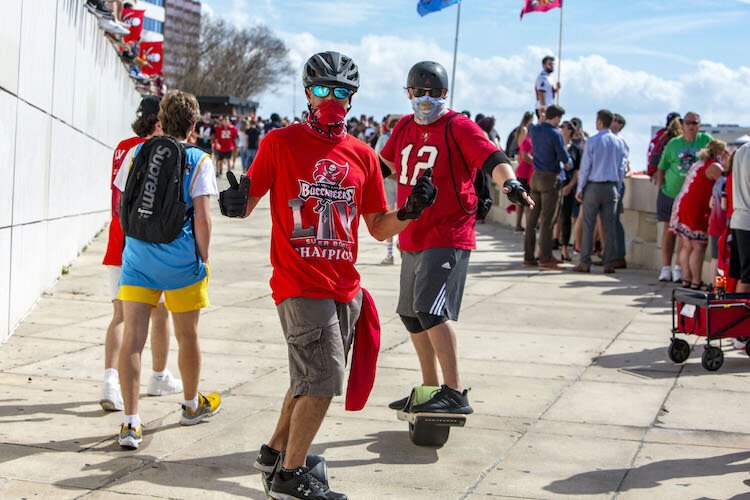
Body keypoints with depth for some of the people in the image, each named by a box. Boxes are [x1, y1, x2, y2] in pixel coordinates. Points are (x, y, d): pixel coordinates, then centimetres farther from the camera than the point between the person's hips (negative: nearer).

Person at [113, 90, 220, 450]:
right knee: (187, 335, 16)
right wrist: (203, 258, 1)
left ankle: (131, 422, -8)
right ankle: (191, 404, 35)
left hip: (138, 255, 2)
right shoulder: (199, 160, -5)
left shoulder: (137, 153, 5)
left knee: (132, 336, 0)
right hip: (181, 259, -2)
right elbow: (202, 218, -10)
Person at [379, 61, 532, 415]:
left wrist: (510, 182, -39)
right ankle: (431, 388, 30)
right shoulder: (404, 128, 12)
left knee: (432, 310, -21)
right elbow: (384, 165, 29)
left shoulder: (458, 127, -9)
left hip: (448, 238, -8)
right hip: (411, 239, 8)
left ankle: (455, 393, -17)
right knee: (411, 315, 16)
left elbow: (493, 159, -23)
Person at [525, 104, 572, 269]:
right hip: (550, 178, -7)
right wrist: (569, 163, 7)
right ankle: (545, 259, -5)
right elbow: (566, 160, -12)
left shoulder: (534, 130, 5)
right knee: (547, 220, -5)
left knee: (532, 218, 10)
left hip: (536, 176, 7)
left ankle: (528, 256, 15)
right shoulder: (555, 134, -14)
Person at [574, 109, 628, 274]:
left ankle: (585, 263, -1)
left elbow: (585, 167, -5)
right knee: (609, 226, 5)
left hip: (593, 186, -3)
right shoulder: (619, 142, 4)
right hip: (612, 187, 3)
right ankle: (609, 264, 6)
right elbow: (622, 168, 7)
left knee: (588, 225, 1)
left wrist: (580, 189, 1)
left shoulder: (592, 141, -7)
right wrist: (617, 188, 15)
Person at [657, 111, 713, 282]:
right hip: (670, 193, 1)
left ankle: (679, 267, 8)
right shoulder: (673, 143, 2)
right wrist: (660, 187, -1)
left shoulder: (706, 140, -1)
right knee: (670, 230, 6)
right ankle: (666, 267, 13)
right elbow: (662, 167, 8)